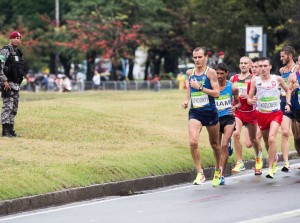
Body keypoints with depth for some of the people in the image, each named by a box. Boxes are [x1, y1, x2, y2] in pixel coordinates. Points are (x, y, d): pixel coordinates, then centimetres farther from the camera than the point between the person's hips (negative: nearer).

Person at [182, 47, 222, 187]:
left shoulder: (210, 72, -7)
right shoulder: (190, 73, 8)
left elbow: (217, 93, -14)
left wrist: (200, 87, -19)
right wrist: (186, 100, 11)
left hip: (210, 112, -3)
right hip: (195, 112, 3)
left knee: (214, 144, 13)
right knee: (193, 142, -19)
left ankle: (218, 169, 37)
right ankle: (200, 173, -10)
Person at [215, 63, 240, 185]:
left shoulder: (232, 88, -1)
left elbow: (238, 103, 11)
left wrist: (235, 107, -11)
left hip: (228, 118, -2)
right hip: (216, 118, 2)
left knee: (224, 145, -15)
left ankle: (221, 174, -16)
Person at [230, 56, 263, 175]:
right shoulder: (233, 78, 7)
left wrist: (248, 96, -25)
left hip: (250, 111, -2)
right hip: (237, 111, 2)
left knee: (253, 138, 12)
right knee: (236, 134, -21)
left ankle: (259, 157, 42)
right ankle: (240, 163, -17)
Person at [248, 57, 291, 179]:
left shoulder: (277, 79, -4)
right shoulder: (255, 81, -4)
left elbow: (287, 90, 15)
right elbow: (249, 99, -1)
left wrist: (288, 103, 3)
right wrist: (251, 100, -24)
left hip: (276, 114, -2)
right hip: (262, 114, 2)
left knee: (271, 138, -21)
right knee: (266, 141, 14)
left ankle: (271, 169, -19)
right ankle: (274, 157, 46)